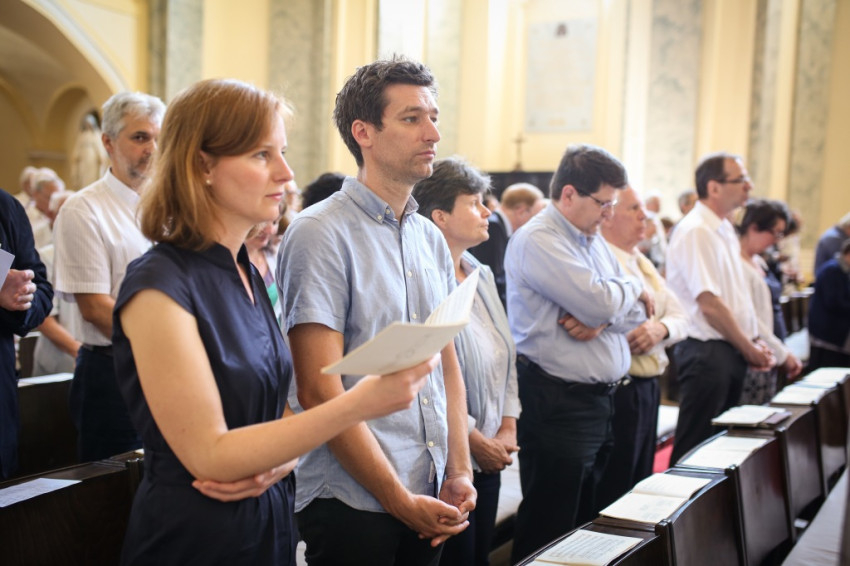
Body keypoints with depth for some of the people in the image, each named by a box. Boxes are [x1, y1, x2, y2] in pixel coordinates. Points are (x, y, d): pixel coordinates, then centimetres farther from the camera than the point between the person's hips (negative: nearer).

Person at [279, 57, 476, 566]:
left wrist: (460, 472, 4)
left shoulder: (432, 239, 9)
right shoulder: (320, 233, -12)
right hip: (353, 503, -6)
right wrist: (400, 501, -13)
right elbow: (320, 393, -16)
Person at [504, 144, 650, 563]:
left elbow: (636, 313, 10)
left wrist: (601, 318, -12)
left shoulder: (594, 241, 14)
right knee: (549, 531, 1)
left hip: (602, 399, 9)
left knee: (588, 524, 18)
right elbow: (600, 301, -24)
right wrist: (631, 288, -2)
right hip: (558, 402, -9)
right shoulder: (536, 241, -15)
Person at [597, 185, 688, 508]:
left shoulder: (642, 263, 18)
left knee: (639, 484, 17)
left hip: (648, 387, 9)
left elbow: (680, 317, 12)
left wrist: (661, 329, -8)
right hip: (618, 388, -9)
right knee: (612, 491, 0)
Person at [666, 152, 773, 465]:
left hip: (733, 351, 9)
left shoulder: (725, 230, 14)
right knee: (695, 448, -2)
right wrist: (749, 348, -10)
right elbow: (709, 304, -20)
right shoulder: (696, 232, -16)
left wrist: (755, 342, 8)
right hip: (706, 352, -9)